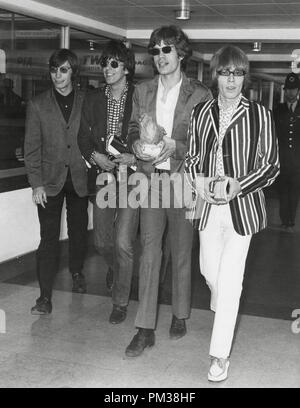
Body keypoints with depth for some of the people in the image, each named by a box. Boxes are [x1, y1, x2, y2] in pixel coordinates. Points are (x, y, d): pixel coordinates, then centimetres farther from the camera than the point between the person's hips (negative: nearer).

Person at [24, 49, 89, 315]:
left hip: (79, 179, 1)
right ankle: (45, 296, 1)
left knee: (79, 231, 14)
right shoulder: (38, 105, 1)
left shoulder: (86, 102, 3)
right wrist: (36, 184, -7)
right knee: (49, 236, -3)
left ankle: (77, 273, 40)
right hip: (51, 180, -1)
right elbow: (32, 148, 0)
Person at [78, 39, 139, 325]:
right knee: (101, 241, 13)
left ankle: (120, 302, 12)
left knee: (123, 243, -7)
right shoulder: (93, 100, 9)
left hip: (131, 176, -4)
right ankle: (115, 268, 49)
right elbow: (83, 137, 13)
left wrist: (134, 157, -17)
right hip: (102, 175, 4)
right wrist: (94, 156, -6)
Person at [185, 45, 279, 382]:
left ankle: (220, 355, 9)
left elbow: (271, 165, -4)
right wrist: (197, 179, -7)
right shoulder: (200, 112, 4)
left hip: (242, 206, -4)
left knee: (229, 280, -4)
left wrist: (239, 185, -18)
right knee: (208, 270, 18)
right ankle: (221, 309, 54)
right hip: (208, 204, 4)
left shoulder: (259, 115, -7)